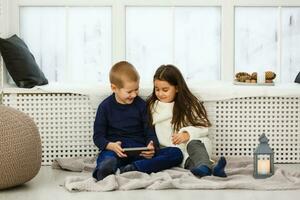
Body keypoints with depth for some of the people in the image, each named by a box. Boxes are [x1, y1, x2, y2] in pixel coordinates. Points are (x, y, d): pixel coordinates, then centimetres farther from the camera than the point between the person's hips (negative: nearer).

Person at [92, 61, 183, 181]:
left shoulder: (141, 104, 13)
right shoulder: (105, 107, 7)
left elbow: (149, 131, 13)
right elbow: (98, 136, 4)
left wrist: (152, 146, -12)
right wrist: (111, 146, -19)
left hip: (140, 152, 3)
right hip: (116, 151, -3)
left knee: (176, 153, -21)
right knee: (106, 157, -38)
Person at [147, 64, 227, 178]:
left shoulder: (189, 105, 9)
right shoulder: (152, 106, 13)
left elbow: (204, 127, 1)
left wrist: (188, 134, -16)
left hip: (193, 144, 0)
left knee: (193, 143, -36)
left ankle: (203, 167, -63)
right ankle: (210, 168, -62)